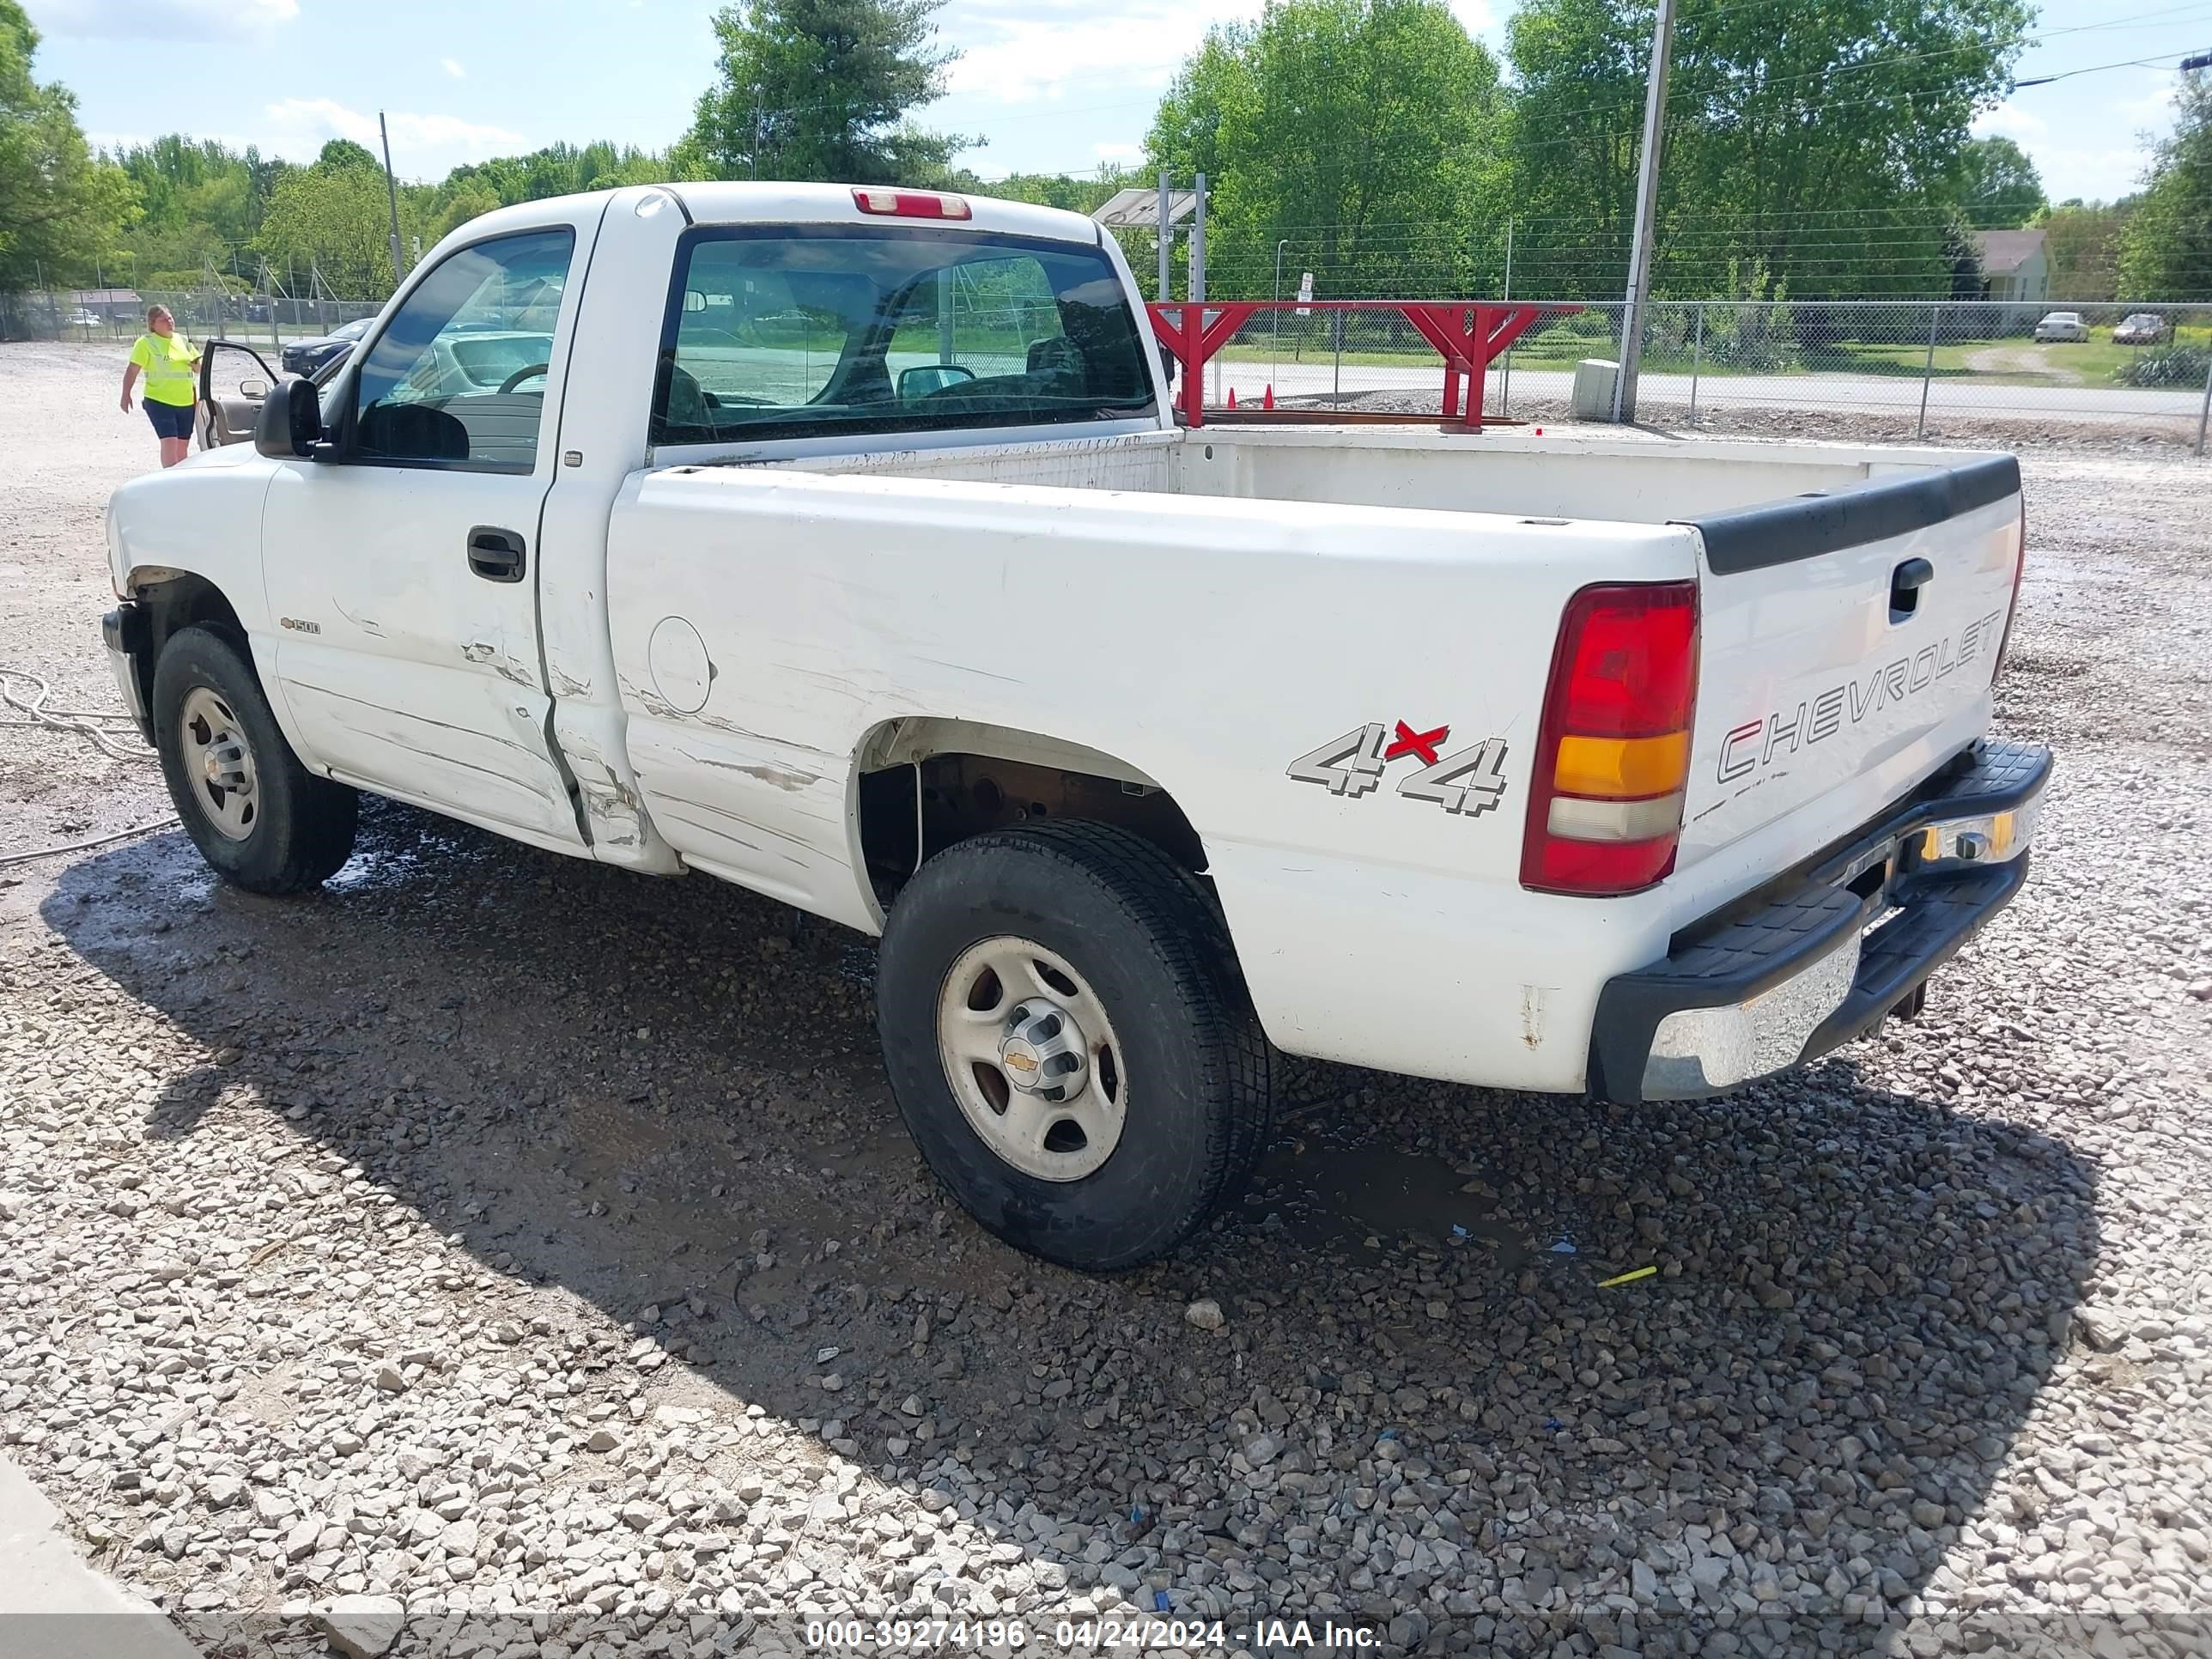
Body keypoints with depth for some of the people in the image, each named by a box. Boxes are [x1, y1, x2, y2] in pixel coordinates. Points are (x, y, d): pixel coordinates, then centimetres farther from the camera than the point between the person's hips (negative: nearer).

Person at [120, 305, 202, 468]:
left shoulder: (183, 341, 12)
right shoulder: (146, 342, -4)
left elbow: (199, 368, 20)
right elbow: (132, 370, -7)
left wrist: (197, 364, -4)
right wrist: (126, 395, -14)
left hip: (186, 402, 5)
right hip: (159, 401, -5)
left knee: (183, 445, 12)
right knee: (169, 442, -15)